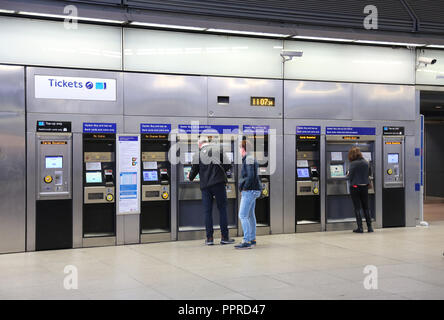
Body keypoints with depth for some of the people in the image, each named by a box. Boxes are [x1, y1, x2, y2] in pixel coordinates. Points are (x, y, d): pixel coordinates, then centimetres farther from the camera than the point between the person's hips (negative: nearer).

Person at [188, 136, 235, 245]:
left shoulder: (197, 155, 5)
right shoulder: (218, 148, 4)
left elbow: (194, 170, 11)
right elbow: (228, 164, -1)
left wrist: (190, 178, 33)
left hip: (205, 186, 1)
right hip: (218, 183, -1)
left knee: (207, 212, 8)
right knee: (222, 210, 4)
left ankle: (209, 238, 8)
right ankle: (225, 237, 4)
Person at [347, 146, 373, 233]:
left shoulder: (353, 164, -14)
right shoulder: (366, 162, 2)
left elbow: (350, 177, -11)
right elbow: (367, 174, 9)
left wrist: (349, 173, 9)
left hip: (355, 187, -4)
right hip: (364, 186, 4)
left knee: (357, 208, 2)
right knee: (366, 207, 13)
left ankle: (360, 227, 1)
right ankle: (369, 227, 14)